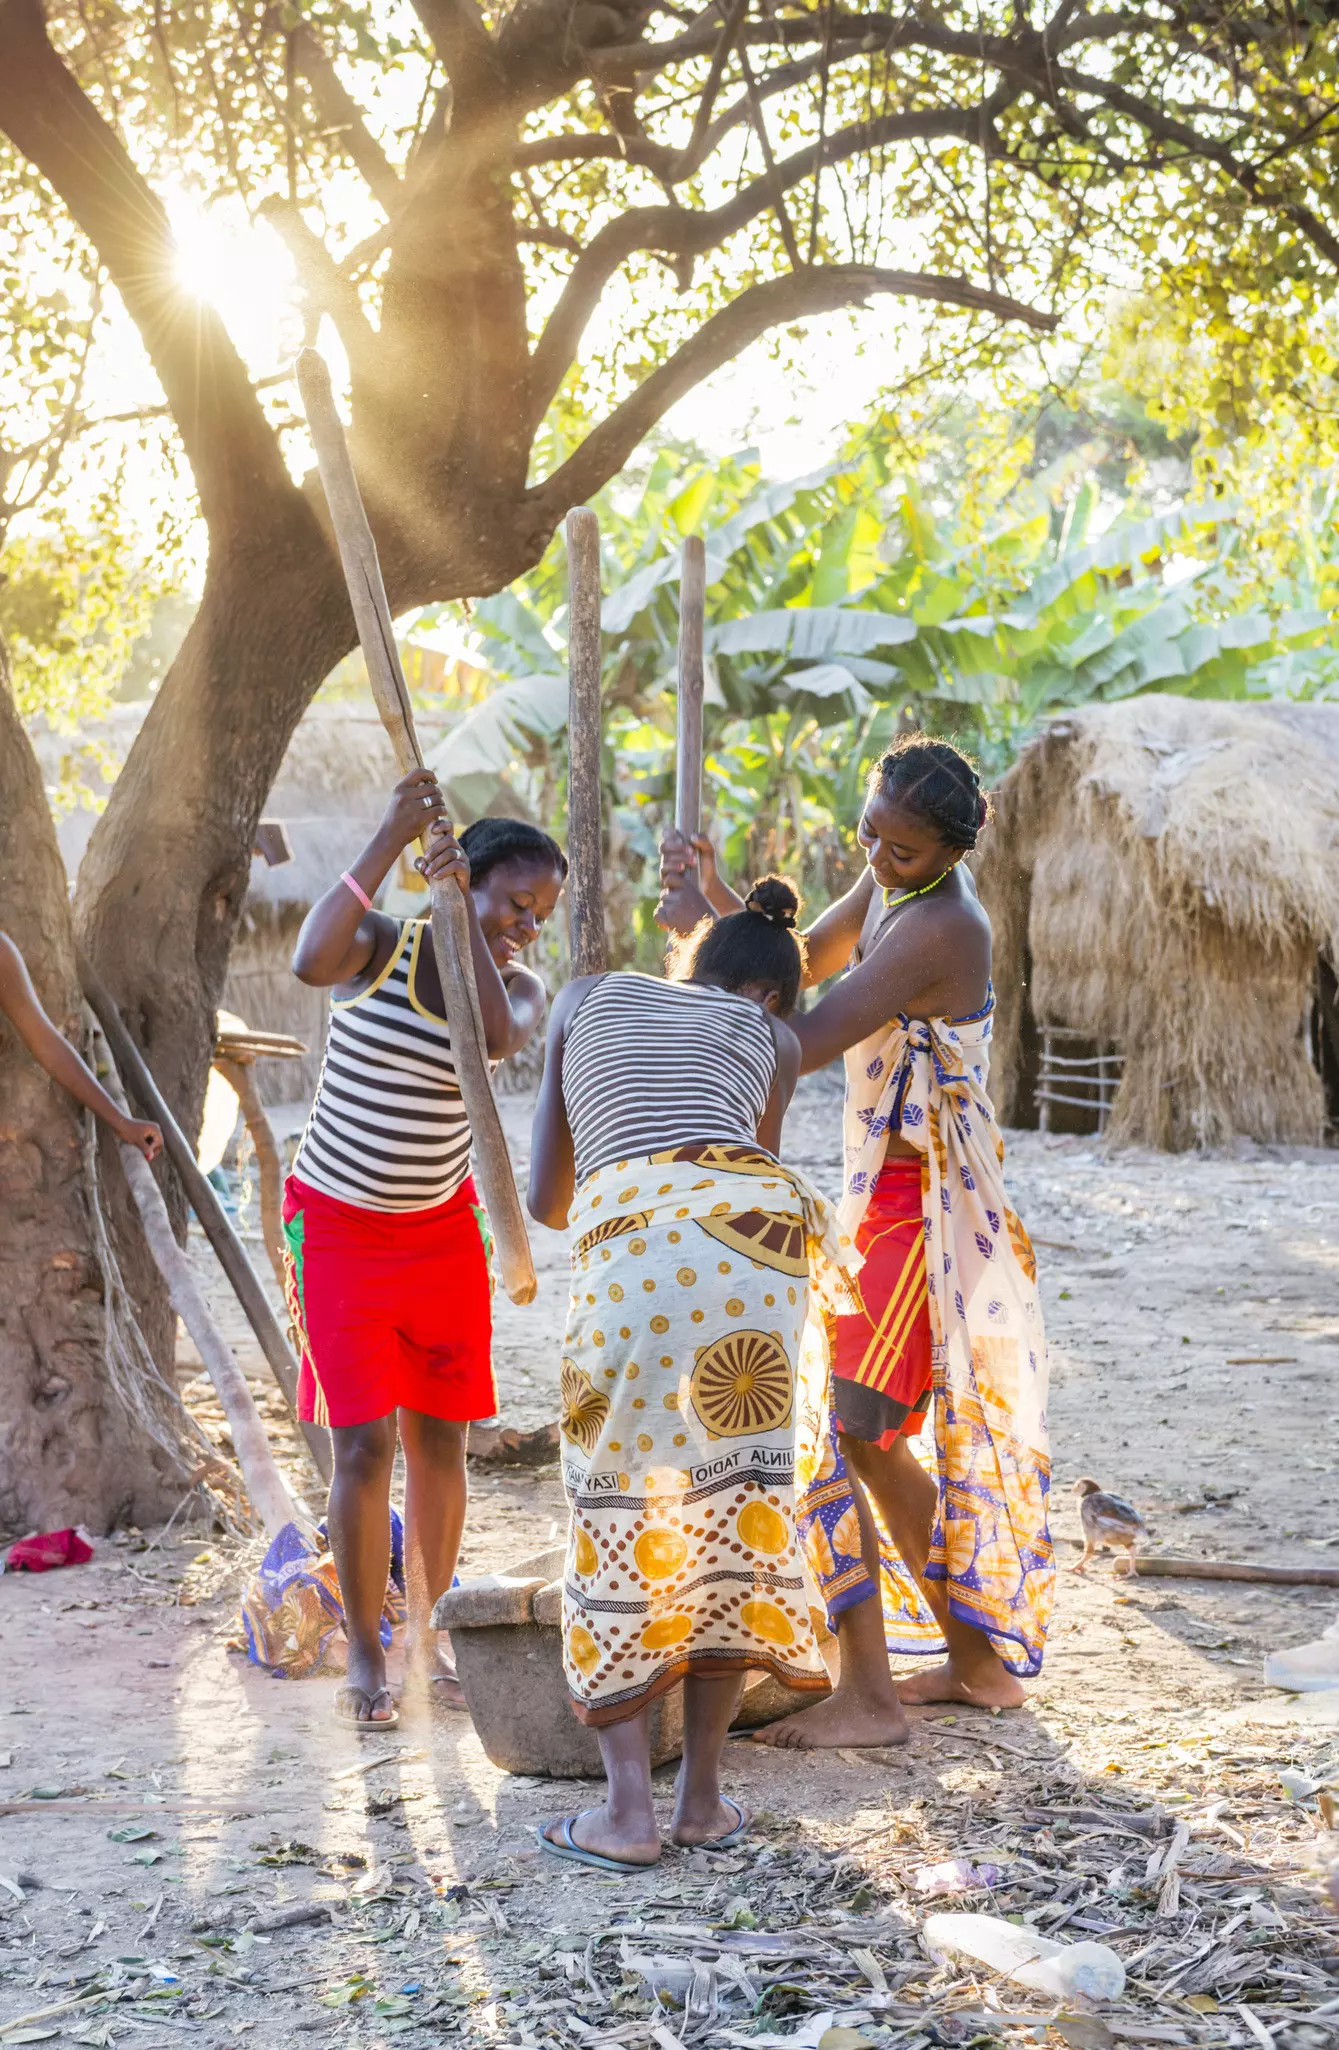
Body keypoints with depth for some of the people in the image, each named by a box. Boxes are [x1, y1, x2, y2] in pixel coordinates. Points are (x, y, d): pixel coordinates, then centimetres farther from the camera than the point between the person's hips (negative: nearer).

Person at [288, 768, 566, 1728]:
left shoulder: (520, 992, -5)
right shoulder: (378, 946, -14)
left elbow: (496, 1036, -30)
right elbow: (311, 961, -38)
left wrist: (460, 905, -32)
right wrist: (390, 838, -40)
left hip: (441, 1231, 4)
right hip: (337, 1226, -4)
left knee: (439, 1438, 8)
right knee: (364, 1442, -7)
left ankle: (429, 1637, 23)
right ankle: (365, 1656, 6)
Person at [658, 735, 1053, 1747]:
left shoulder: (936, 929, -23)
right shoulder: (893, 886, 7)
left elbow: (798, 1043, -25)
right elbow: (803, 965, 16)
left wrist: (703, 934, -19)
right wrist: (720, 896, -1)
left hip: (914, 1207, -10)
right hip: (892, 1197, 10)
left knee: (830, 1432, -10)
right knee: (875, 1440, 19)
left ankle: (867, 1695, -5)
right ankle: (980, 1660, 29)